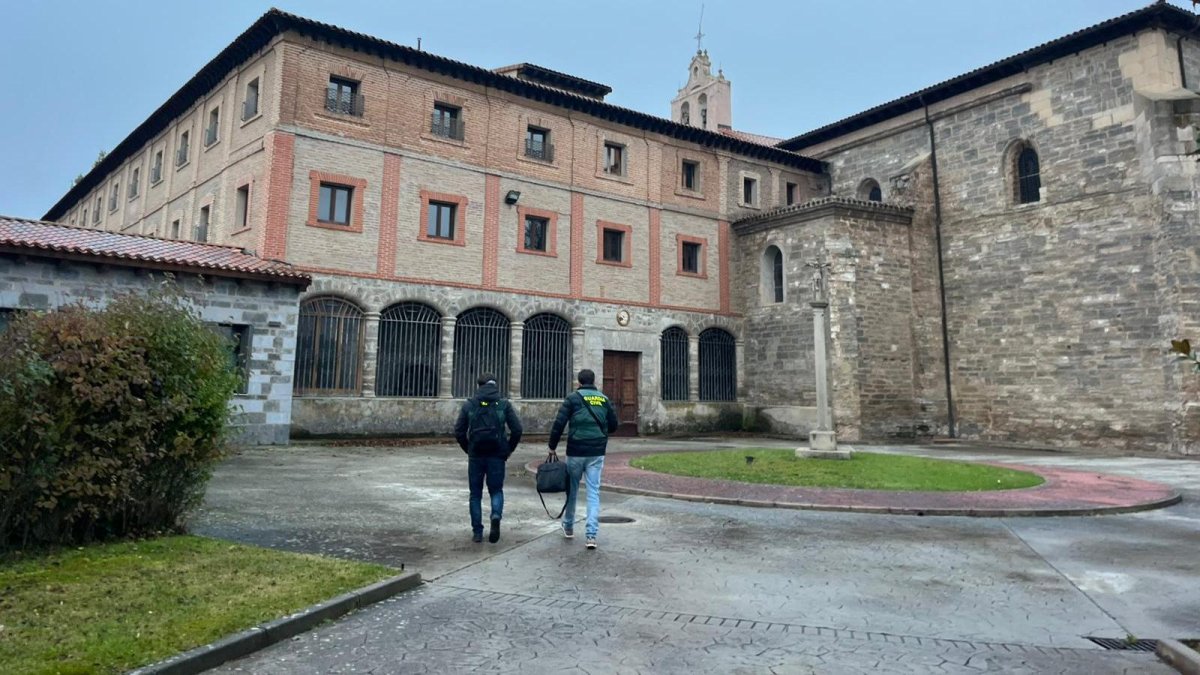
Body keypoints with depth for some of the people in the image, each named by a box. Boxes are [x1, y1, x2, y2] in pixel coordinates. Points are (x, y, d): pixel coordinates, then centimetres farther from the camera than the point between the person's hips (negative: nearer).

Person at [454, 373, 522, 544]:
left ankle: (477, 532, 12)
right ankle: (496, 516, -14)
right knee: (496, 490, 14)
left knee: (475, 494, 12)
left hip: (475, 455, 0)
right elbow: (517, 429, -5)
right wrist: (509, 449, 8)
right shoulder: (504, 404, 1)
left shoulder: (469, 405, 2)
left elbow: (459, 432, 1)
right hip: (497, 455, 0)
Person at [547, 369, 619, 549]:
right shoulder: (604, 399, 6)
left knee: (572, 489, 16)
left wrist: (552, 447, -1)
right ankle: (592, 535, -8)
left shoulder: (573, 398, -3)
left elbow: (559, 424, -9)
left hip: (576, 451, -1)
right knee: (594, 492, 2)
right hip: (597, 453, 2)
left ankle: (568, 527, 31)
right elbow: (613, 425, 10)